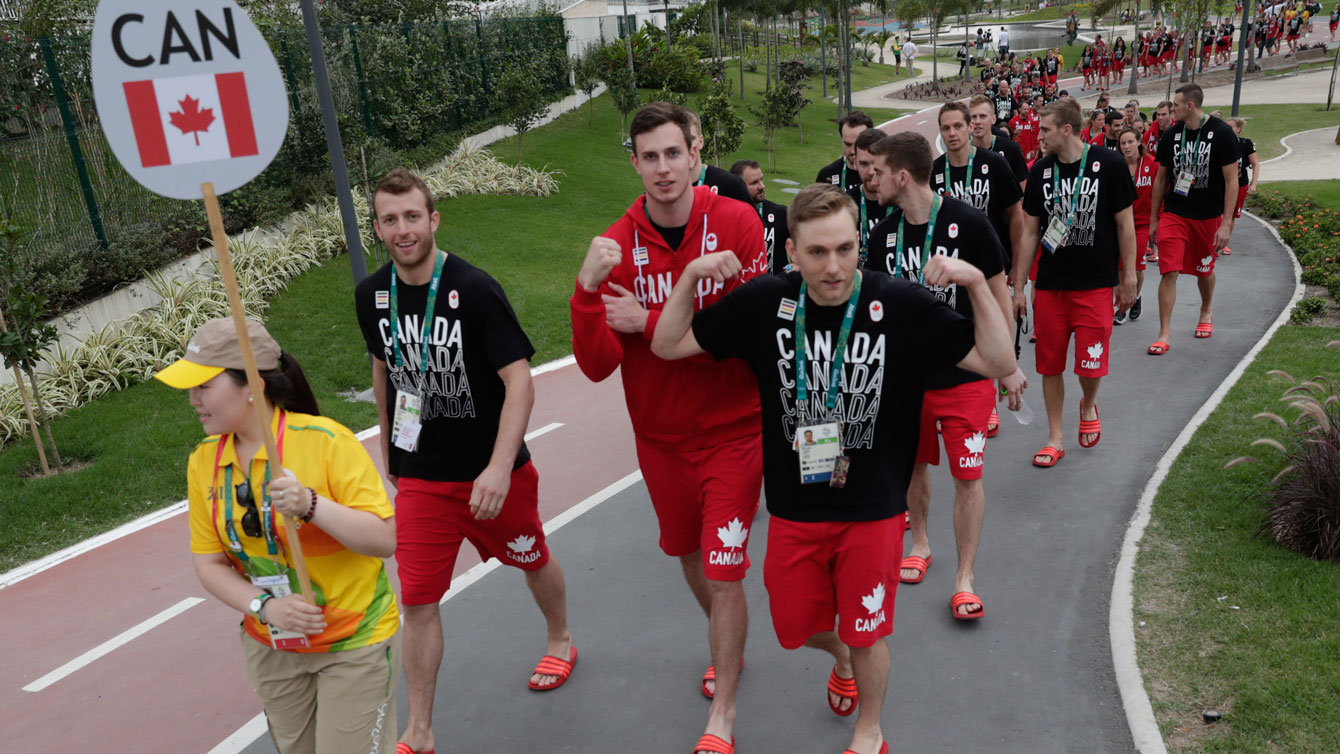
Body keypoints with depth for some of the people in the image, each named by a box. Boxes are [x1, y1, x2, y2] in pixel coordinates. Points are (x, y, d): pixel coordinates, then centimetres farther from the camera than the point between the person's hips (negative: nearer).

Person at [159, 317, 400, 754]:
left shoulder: (326, 441, -21)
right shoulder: (203, 462, -4)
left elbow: (385, 540, -22)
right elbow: (209, 562, 0)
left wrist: (310, 504, -34)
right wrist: (264, 606, -17)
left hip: (354, 641, -5)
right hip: (270, 647, 5)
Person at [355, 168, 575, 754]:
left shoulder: (475, 289, -19)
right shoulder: (372, 295, -2)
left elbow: (520, 381, -22)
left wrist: (499, 468, -32)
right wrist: (389, 448, 21)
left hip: (494, 469, -3)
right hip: (421, 477, 3)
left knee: (533, 560, 20)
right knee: (417, 600, 1)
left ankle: (560, 641, 51)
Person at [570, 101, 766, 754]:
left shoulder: (737, 223, -13)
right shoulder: (617, 245, -9)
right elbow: (597, 366, -14)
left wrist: (651, 323, -22)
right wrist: (587, 290, -31)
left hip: (732, 432, -3)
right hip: (660, 436, 3)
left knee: (724, 574, 0)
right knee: (689, 558, 21)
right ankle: (729, 649, 52)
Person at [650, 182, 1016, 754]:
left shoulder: (899, 304, -15)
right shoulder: (765, 302, -11)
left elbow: (998, 363, -11)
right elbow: (668, 345, -3)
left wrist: (976, 284, -24)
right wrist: (690, 277, -18)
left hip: (873, 509, -2)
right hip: (794, 509, 2)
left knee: (866, 634, 13)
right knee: (799, 627, 20)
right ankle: (841, 659, 58)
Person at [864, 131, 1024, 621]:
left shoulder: (967, 223, -13)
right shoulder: (885, 234, 0)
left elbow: (997, 294, -4)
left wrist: (1010, 364, 0)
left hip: (965, 373, -4)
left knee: (968, 476, 0)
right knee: (914, 464, 17)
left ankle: (965, 576, 16)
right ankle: (920, 544, 41)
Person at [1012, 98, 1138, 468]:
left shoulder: (1109, 164, -7)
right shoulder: (1040, 170, 2)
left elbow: (1125, 225, -1)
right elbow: (1030, 232, 7)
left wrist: (1129, 279, -1)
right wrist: (1018, 288, 6)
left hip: (1095, 284, -3)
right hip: (1049, 285, 3)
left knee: (1090, 366, -2)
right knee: (1050, 366, 6)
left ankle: (1088, 406, 33)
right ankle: (1055, 439, 20)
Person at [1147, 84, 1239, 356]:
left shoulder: (1222, 133, -10)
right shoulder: (1171, 134, 0)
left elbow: (1231, 181, -9)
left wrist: (1226, 223, -13)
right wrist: (1153, 218, 9)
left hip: (1209, 216, -1)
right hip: (1173, 214, 1)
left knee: (1204, 270, 16)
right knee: (1169, 272, -9)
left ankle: (1207, 312, 45)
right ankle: (1165, 334, -5)